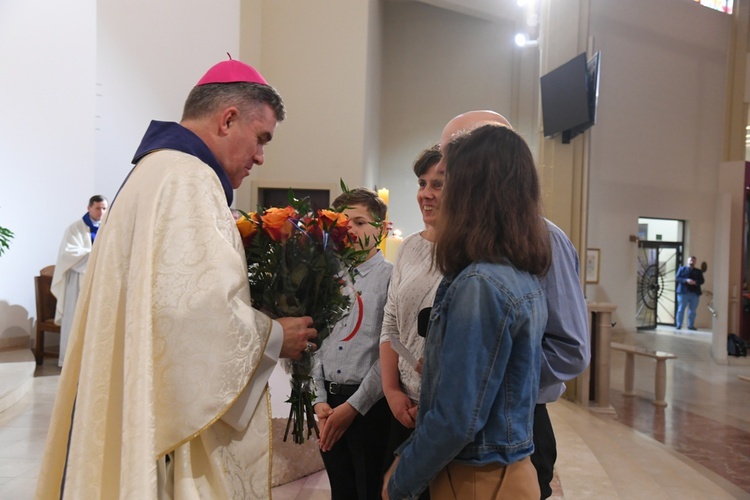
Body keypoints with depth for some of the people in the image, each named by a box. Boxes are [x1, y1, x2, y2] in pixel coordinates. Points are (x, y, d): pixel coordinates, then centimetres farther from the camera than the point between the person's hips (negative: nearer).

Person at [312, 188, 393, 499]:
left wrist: (353, 406, -13)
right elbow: (318, 341, 9)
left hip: (369, 404, -5)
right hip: (330, 403, 5)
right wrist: (320, 400, 2)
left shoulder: (391, 277, -10)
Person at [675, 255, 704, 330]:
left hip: (695, 293, 3)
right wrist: (686, 280, -17)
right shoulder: (682, 269, 7)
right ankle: (678, 325, 2)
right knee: (681, 309, -2)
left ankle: (691, 325, 12)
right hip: (683, 292, -3)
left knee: (693, 310, 4)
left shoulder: (698, 271, 14)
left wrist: (695, 282, -15)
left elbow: (702, 281, 6)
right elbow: (677, 278, -2)